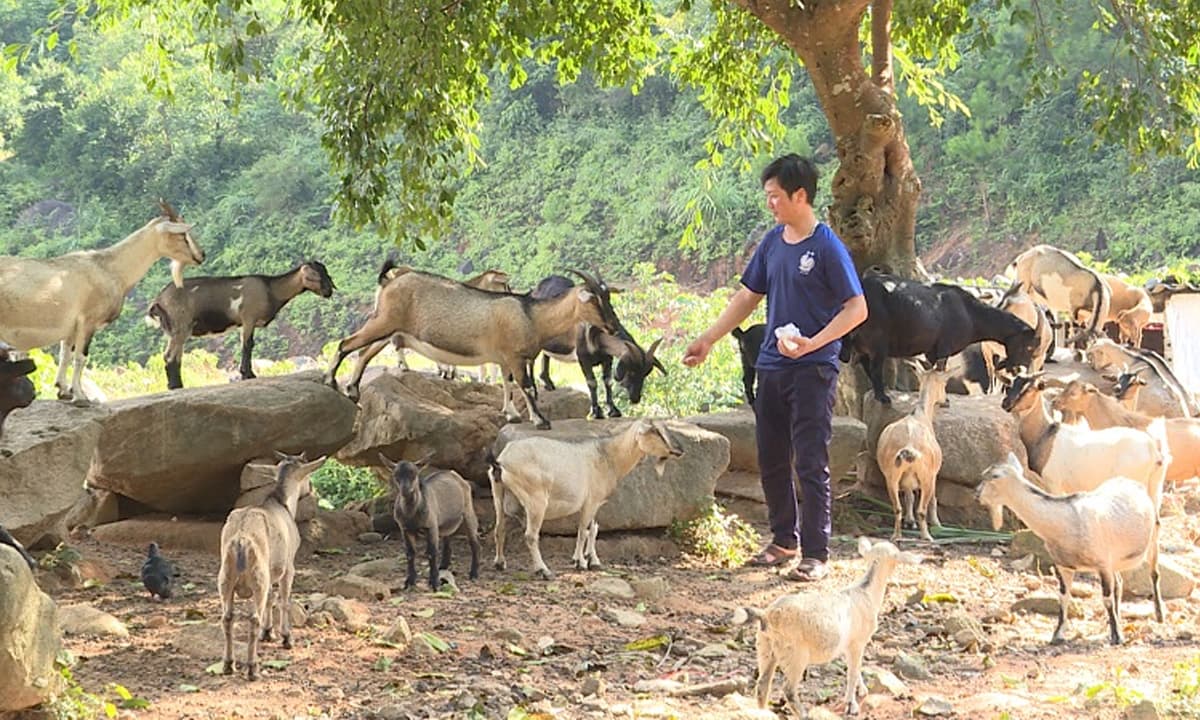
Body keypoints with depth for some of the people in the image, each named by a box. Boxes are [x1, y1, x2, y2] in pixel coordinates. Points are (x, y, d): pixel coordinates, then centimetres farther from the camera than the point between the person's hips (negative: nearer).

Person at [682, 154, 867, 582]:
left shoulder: (827, 247, -12)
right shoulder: (773, 242, 9)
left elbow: (857, 308, -13)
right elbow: (748, 297, 18)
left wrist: (813, 343, -24)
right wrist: (708, 340, 14)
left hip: (813, 370, -7)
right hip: (772, 366, 7)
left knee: (811, 464, -6)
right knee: (771, 461, 13)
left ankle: (816, 555, -1)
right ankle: (784, 541, 28)